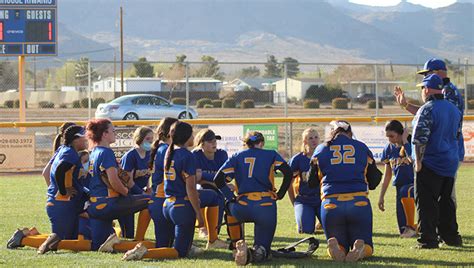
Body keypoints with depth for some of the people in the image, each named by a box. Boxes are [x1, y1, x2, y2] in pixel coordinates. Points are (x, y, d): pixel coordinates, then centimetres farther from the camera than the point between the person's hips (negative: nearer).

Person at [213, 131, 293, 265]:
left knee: (230, 206, 38)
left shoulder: (237, 157, 17)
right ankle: (259, 252, -29)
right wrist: (279, 195, 8)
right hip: (266, 207, -1)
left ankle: (238, 245, 20)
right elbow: (288, 173, 0)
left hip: (242, 208, 1)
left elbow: (218, 179, 7)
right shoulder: (271, 155, 14)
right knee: (262, 251, 11)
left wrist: (231, 198, 14)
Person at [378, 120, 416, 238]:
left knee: (405, 191, -41)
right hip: (400, 186, 5)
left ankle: (411, 226, -27)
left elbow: (413, 159, -32)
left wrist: (405, 140, -23)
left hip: (415, 184, -5)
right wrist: (381, 196, 13)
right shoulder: (388, 149, 6)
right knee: (402, 230, -3)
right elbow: (388, 175, 13)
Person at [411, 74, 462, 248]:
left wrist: (418, 162, -14)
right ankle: (451, 236, 21)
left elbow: (420, 139, -20)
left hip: (430, 164, -8)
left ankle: (428, 239, -5)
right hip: (451, 162, 8)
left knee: (426, 202, -3)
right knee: (446, 201, 18)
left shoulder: (427, 110, -15)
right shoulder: (454, 109, 11)